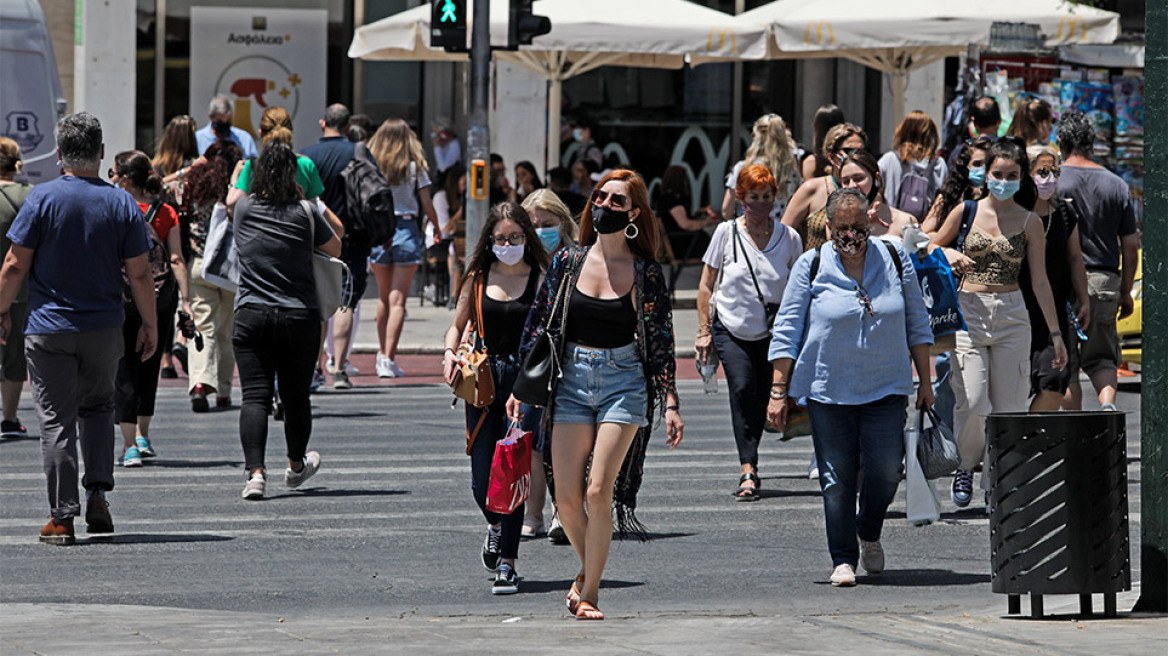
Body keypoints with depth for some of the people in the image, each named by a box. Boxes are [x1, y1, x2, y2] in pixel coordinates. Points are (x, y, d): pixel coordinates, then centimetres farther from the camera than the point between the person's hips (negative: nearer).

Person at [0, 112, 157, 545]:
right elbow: (139, 274, 0)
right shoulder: (122, 204, -1)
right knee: (97, 407, 22)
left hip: (48, 329, -2)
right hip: (104, 328, 2)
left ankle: (62, 517, -1)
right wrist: (149, 325, 10)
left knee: (56, 421, 1)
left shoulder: (42, 199, -8)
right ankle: (98, 492, 7)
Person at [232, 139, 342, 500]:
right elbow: (335, 247, 11)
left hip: (251, 317, 0)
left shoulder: (244, 209, 0)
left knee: (255, 396, -5)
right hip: (300, 317, 0)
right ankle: (296, 466, 36)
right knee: (296, 395, 16)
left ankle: (255, 471, -22)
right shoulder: (305, 213, -5)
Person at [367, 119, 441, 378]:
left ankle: (383, 354, 26)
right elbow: (426, 205, -1)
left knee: (384, 297, 18)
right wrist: (436, 227, 16)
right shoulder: (414, 166, -3)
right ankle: (389, 359, -13)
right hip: (407, 229, -2)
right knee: (397, 299, -4)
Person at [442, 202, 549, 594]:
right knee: (482, 482, 2)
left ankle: (507, 565, 1)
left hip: (525, 381, -3)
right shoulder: (478, 278, 9)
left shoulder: (541, 280, 2)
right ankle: (496, 526, 37)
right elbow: (458, 325, 20)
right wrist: (450, 354, 0)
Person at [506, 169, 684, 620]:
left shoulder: (645, 272, -1)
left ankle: (589, 592, 0)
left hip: (624, 383, -2)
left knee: (598, 493, -13)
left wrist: (670, 404, -2)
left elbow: (661, 341, 2)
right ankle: (588, 569, 26)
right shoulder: (568, 262, 5)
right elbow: (539, 325, 10)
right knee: (567, 500, -1)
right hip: (572, 380, 3)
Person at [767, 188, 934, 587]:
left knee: (885, 471, -8)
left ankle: (869, 536, 20)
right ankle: (843, 559, 8)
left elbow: (916, 324, 12)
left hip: (886, 388, 1)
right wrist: (778, 392, -2)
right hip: (829, 388, -1)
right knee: (837, 478, -2)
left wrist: (925, 381, 11)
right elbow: (787, 331, 2)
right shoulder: (811, 267, -1)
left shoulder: (895, 261, 4)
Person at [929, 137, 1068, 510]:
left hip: (1011, 316, 1)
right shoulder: (966, 213, 4)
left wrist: (1055, 333, 3)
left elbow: (1039, 281, 6)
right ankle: (965, 467, 12)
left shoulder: (1029, 223, 4)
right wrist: (949, 256, -6)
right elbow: (931, 248, 18)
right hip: (968, 313, -1)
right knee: (972, 402, -13)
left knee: (1008, 406, -1)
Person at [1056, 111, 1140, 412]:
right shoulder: (1116, 185, 5)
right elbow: (1130, 246, 7)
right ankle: (1108, 401, -13)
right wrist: (1126, 292, 15)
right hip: (1105, 282, 3)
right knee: (1101, 356, 14)